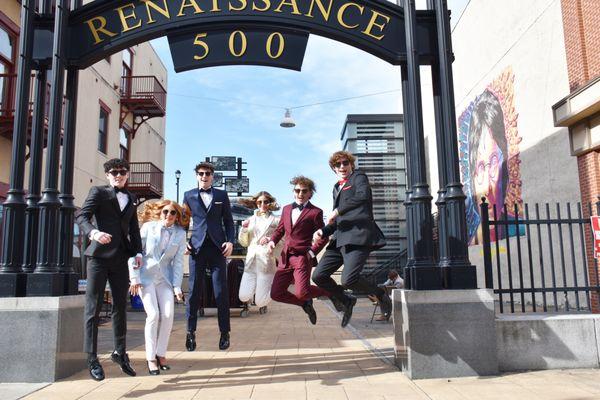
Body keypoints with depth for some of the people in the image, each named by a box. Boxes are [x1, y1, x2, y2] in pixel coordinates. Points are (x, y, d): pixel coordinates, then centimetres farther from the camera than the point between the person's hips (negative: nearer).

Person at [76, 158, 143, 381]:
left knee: (120, 306, 10)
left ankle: (120, 352, 22)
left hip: (121, 258, 5)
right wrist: (93, 232, -27)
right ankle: (92, 358, 5)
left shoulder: (131, 199, 20)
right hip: (99, 255, -5)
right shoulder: (98, 192, 4)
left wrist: (138, 251, 7)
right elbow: (82, 216, -7)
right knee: (93, 307, -2)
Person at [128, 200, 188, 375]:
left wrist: (177, 286, -5)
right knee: (153, 314, -14)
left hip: (165, 278, 3)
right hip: (146, 276, -2)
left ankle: (161, 354, 9)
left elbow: (178, 261, 1)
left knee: (168, 315, -10)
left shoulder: (180, 234, 1)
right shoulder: (148, 227, -5)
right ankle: (151, 357, 1)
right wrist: (134, 277, -8)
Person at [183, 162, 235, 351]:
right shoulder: (189, 195, 12)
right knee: (194, 291, 1)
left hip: (217, 248, 0)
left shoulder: (221, 195, 12)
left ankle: (224, 333, 9)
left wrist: (230, 241, -2)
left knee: (221, 292, 0)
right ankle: (191, 332, 13)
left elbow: (228, 221, 11)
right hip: (197, 248, 0)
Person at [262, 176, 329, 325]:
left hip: (302, 257, -6)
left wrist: (312, 252, -12)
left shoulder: (315, 212, -2)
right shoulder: (286, 209, 15)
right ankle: (306, 304, 25)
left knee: (301, 293, -21)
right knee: (276, 294, 1)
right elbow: (280, 229, 23)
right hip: (285, 258, 6)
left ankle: (328, 291, 9)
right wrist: (272, 240, 3)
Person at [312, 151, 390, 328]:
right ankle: (346, 301, 22)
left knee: (348, 279, -22)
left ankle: (381, 295, 6)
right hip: (340, 238, 8)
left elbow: (363, 195, -19)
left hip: (358, 236, -8)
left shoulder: (359, 177, 5)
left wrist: (337, 211, -16)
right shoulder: (337, 188, 27)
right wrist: (323, 231, 10)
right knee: (318, 276, 1)